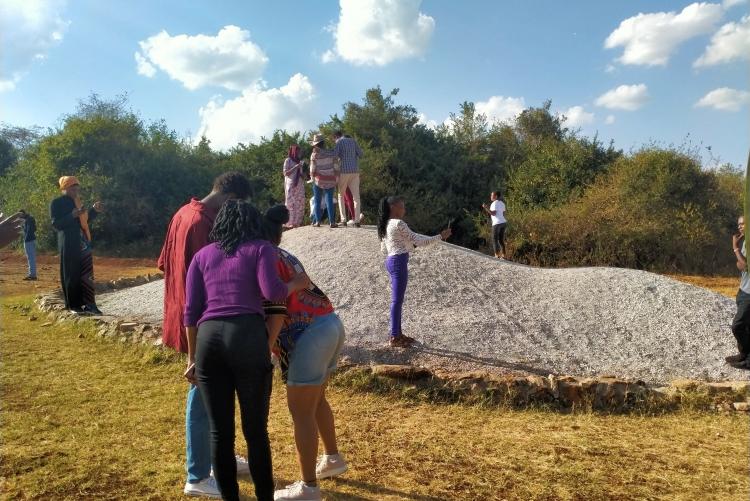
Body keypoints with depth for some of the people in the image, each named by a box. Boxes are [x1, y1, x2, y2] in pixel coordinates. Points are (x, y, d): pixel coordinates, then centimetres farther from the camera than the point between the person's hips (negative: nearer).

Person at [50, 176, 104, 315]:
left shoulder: (78, 202, 16)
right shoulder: (57, 203, -5)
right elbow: (56, 223, -13)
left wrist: (94, 210, 9)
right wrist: (72, 215, -25)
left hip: (84, 243, 7)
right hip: (69, 244, -7)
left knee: (86, 274, 5)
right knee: (71, 274, -1)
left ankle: (88, 304, 9)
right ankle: (73, 305, 8)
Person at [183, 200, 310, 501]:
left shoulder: (202, 255, 21)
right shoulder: (261, 249, 11)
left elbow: (191, 310, 14)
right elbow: (272, 291, -6)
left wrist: (192, 357, 21)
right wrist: (297, 284, 14)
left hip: (208, 338, 3)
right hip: (248, 336, -3)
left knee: (220, 431, 13)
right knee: (256, 429, 10)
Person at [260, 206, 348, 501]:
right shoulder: (284, 256, 20)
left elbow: (276, 312, -17)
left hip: (310, 335, -10)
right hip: (330, 324, 10)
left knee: (300, 411, 2)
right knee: (315, 400, 25)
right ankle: (333, 459, 41)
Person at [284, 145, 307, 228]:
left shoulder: (300, 161, 18)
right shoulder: (288, 160, 1)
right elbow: (285, 173, -7)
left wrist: (302, 174, 2)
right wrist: (295, 167, -13)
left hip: (300, 185, 6)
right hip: (291, 185, -6)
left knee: (300, 203, 0)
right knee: (291, 203, -8)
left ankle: (298, 222, 4)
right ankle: (291, 222, -9)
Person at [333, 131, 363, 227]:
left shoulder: (339, 142, -1)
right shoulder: (353, 140, 13)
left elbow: (334, 156, -12)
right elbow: (360, 154, 9)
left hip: (344, 171, -3)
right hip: (355, 171, 3)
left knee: (341, 195, 11)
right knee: (356, 196, 3)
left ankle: (343, 220, 4)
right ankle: (357, 221, -5)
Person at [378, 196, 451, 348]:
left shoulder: (386, 225, 15)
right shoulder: (398, 223, -14)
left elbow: (384, 249, 19)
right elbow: (418, 240, -13)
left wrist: (408, 245, 23)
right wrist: (440, 236, -6)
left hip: (392, 261, 10)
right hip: (399, 262, -10)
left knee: (397, 300, 15)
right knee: (397, 300, -4)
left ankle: (397, 333, 22)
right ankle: (394, 338, 2)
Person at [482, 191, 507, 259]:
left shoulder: (494, 203, -10)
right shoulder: (502, 203, 16)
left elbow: (493, 213, -20)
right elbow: (503, 214, 17)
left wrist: (486, 208, -21)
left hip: (497, 223, -8)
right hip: (503, 222, 8)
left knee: (495, 240, -3)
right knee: (501, 240, 11)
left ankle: (497, 255, -7)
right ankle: (503, 255, 9)